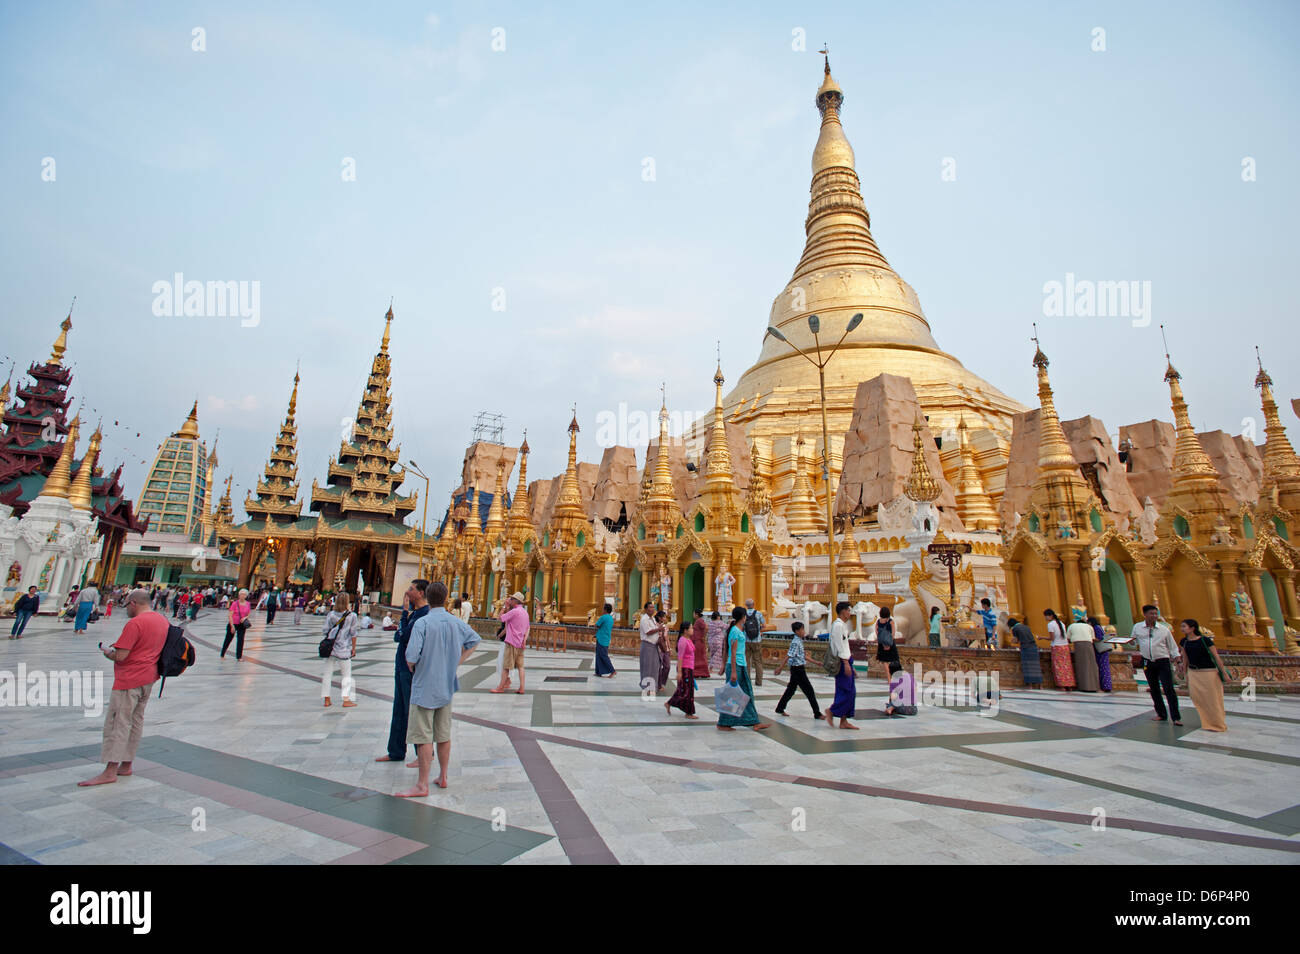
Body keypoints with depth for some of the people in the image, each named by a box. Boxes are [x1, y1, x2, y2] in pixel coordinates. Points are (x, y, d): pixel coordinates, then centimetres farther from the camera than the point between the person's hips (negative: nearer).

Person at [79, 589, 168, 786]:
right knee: (136, 721, 14)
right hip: (148, 678, 9)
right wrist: (116, 647, 18)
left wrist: (105, 650, 1)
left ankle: (110, 771, -1)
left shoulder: (134, 623, -17)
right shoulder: (162, 619, 9)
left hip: (129, 679, -9)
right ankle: (126, 765, 22)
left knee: (117, 723, -3)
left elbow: (120, 656, -19)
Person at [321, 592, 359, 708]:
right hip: (344, 650, -2)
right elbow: (353, 634, -4)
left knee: (327, 673, 14)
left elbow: (325, 631, -1)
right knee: (347, 674, 10)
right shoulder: (352, 616, -9)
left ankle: (327, 699, 19)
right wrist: (353, 648, 7)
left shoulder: (331, 615, -3)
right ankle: (346, 700, 7)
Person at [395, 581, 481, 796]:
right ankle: (442, 777, 26)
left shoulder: (422, 623, -16)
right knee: (444, 735, 15)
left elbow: (411, 657, -21)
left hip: (425, 687, -5)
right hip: (447, 687, 5)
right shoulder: (456, 623, 0)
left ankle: (422, 785, 8)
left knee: (423, 737, 2)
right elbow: (474, 640, 16)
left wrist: (411, 666, 1)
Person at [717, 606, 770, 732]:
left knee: (747, 694, 10)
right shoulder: (735, 631, -15)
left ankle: (755, 723, 15)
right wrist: (733, 672, -20)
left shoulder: (739, 630, 13)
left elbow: (727, 651, 18)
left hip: (741, 666, 9)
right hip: (736, 666, -9)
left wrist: (724, 666, 22)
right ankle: (722, 723, 10)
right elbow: (733, 652, -18)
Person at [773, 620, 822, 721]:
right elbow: (789, 656, -21)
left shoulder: (799, 641, 12)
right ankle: (817, 713, 4)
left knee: (791, 689, 14)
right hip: (798, 669, -10)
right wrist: (780, 667, -21)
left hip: (796, 670, 10)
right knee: (809, 691, -3)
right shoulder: (795, 642, -18)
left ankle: (780, 709, 20)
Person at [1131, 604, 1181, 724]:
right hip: (1147, 662, 2)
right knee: (1154, 689, 10)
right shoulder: (1137, 627, 1)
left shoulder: (1164, 629, -1)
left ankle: (1176, 717, -2)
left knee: (1168, 689, -8)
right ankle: (1161, 714, 22)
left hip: (1163, 661, -2)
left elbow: (1172, 647, 5)